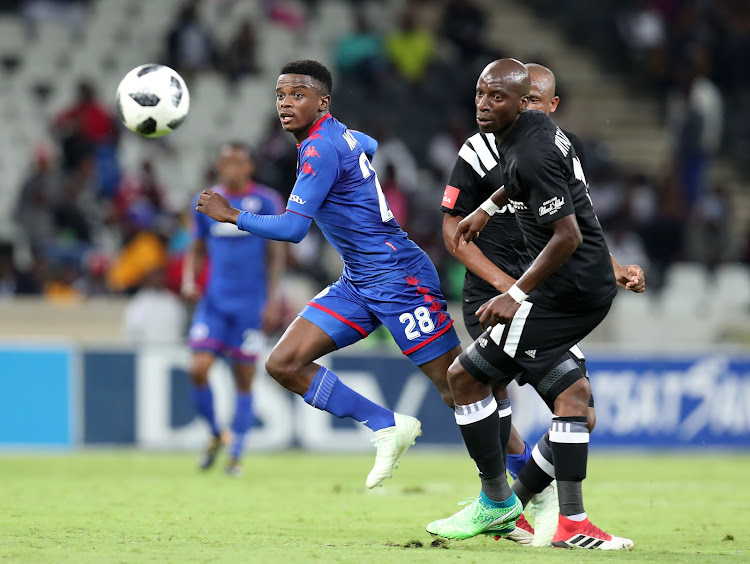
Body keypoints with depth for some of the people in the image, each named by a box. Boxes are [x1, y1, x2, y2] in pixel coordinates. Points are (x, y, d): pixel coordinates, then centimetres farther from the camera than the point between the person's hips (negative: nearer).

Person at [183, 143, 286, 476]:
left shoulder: (266, 202, -2)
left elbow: (276, 253, 0)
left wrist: (272, 301, -6)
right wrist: (189, 281, -1)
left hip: (251, 304, -2)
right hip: (214, 301, 2)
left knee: (244, 379, 0)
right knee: (198, 370, -11)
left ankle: (236, 455, 10)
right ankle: (216, 435, 14)